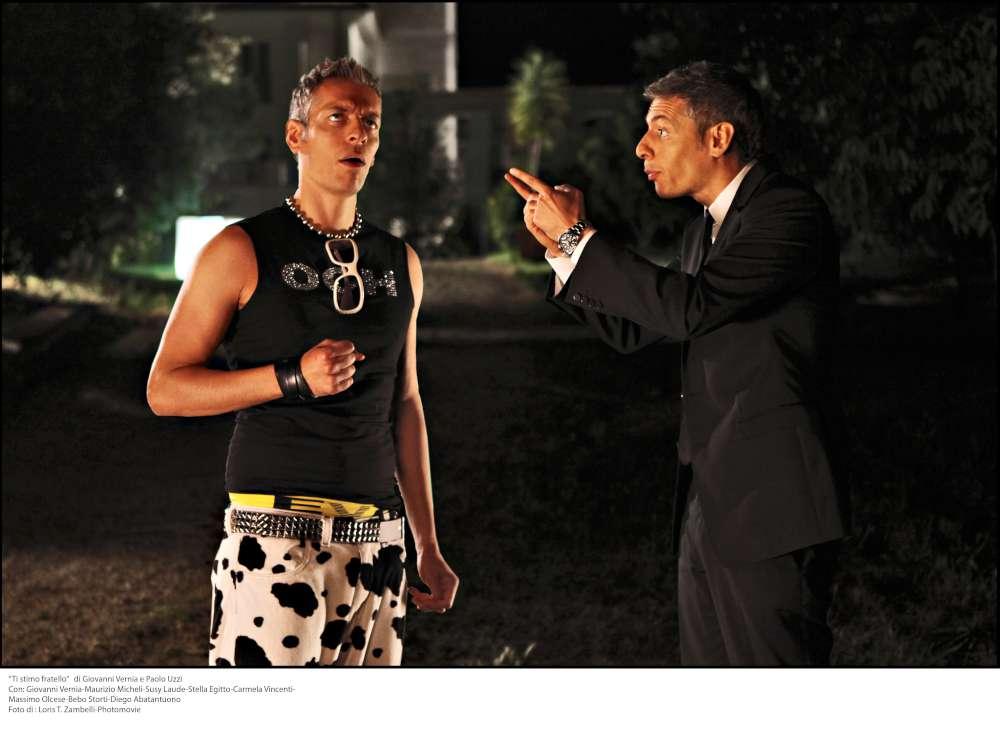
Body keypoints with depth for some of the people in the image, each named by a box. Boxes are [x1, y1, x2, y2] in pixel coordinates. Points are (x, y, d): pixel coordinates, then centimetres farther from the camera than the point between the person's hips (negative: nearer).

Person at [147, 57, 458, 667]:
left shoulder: (400, 264, 14)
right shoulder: (243, 251, -1)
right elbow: (165, 389, -2)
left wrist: (428, 546, 15)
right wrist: (293, 379, -14)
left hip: (377, 540, 5)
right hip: (277, 532, -5)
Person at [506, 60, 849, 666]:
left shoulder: (791, 213, -13)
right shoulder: (708, 228, 17)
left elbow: (690, 307, -24)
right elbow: (635, 329, 20)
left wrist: (579, 237, -16)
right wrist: (563, 245, 8)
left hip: (770, 501, -10)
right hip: (710, 501, 10)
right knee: (709, 672, 14)